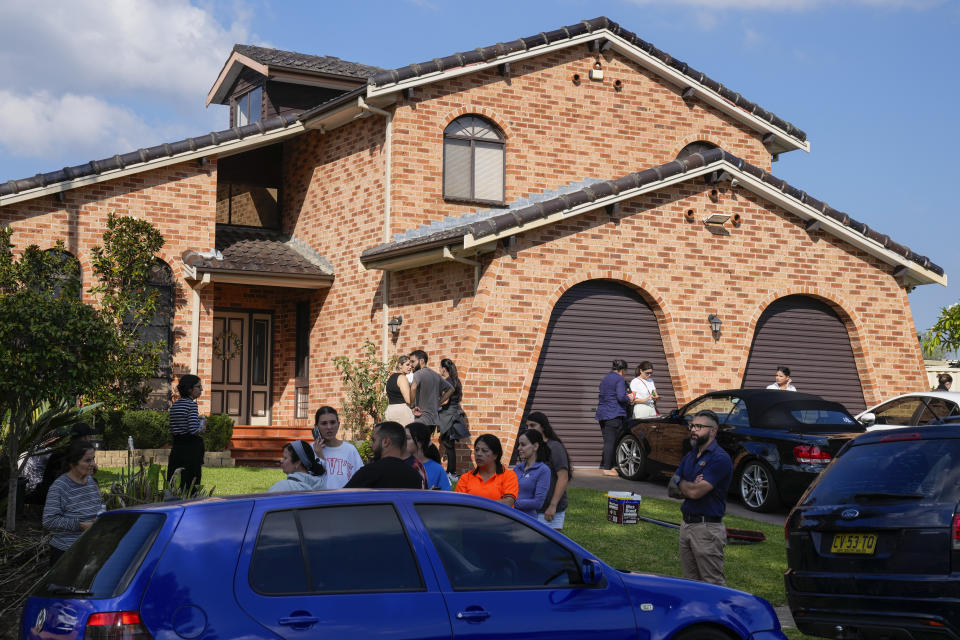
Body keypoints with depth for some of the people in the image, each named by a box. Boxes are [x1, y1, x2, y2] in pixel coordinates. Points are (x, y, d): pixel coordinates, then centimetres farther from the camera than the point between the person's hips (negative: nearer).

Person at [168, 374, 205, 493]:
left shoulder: (174, 406, 13)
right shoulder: (192, 404, -10)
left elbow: (172, 430, 15)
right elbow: (194, 430, -20)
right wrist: (202, 424, 0)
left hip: (176, 447, 7)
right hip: (191, 448, -7)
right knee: (191, 485, -4)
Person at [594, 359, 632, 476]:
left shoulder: (605, 379, 19)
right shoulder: (620, 380, -8)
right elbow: (621, 397, -19)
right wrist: (629, 399, 2)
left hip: (602, 414, 8)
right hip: (614, 414, -8)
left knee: (607, 441, 14)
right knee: (611, 441, -7)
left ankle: (604, 464, 15)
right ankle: (607, 468, -9)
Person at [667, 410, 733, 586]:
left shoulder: (720, 458, -14)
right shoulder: (689, 457, 14)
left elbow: (695, 492, -20)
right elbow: (671, 490, 9)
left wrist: (680, 482, 1)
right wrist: (690, 487, -11)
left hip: (708, 528, -9)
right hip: (686, 524, 9)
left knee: (713, 584, -5)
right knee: (690, 582, 13)